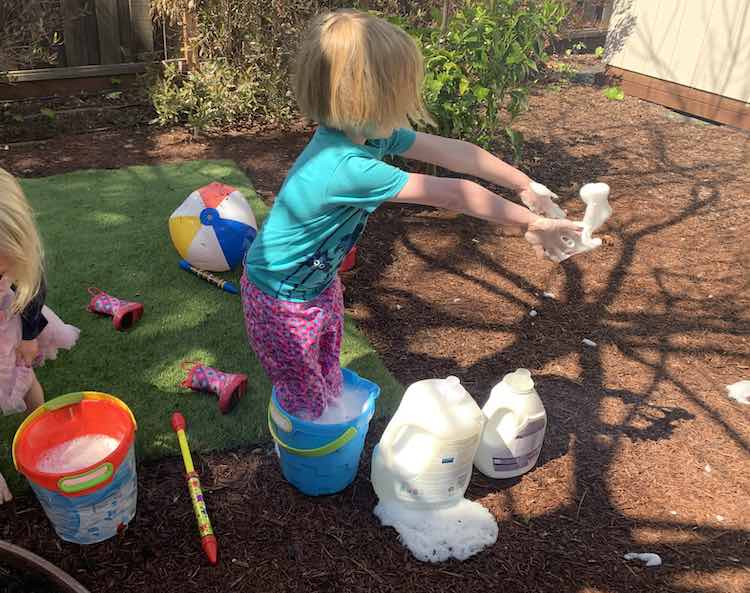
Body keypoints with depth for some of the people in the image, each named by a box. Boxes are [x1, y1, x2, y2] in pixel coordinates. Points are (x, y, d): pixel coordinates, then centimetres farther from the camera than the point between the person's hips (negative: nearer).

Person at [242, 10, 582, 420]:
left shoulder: (370, 133, -13)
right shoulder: (346, 167, -38)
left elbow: (451, 152, -5)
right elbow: (450, 195, -32)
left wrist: (524, 184, -1)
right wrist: (530, 222, -24)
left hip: (320, 283, 8)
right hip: (282, 302, -8)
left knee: (330, 386, 24)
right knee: (306, 403, 12)